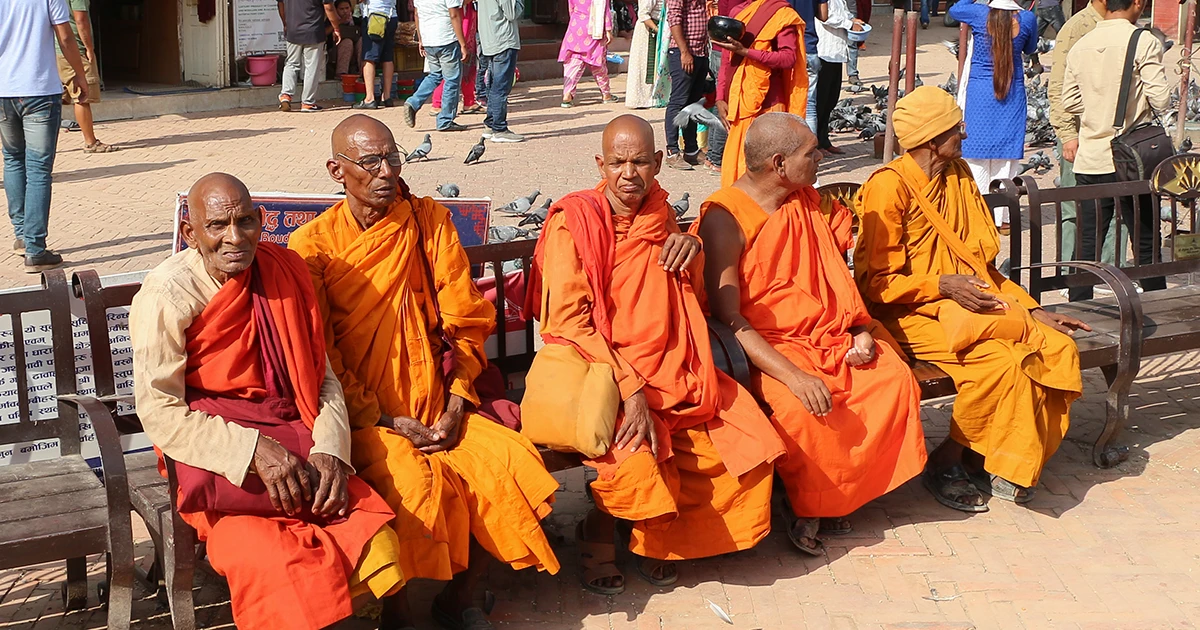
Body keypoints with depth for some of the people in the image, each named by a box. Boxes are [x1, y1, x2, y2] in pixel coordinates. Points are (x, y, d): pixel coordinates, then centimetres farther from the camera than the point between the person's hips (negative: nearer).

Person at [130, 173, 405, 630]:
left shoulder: (285, 272, 7)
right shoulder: (165, 296, -7)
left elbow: (322, 376, 9)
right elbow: (159, 412, -11)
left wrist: (330, 449, -11)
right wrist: (254, 451, -21)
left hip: (294, 442, 4)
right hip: (215, 457, -4)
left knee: (379, 545, -20)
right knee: (278, 566, -30)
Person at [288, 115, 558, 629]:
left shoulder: (430, 221, 6)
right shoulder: (314, 245, -2)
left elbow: (465, 322, 5)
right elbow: (320, 360, -5)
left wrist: (455, 408, -6)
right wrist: (392, 423, -12)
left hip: (435, 405, 4)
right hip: (361, 416, -3)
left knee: (512, 463, -19)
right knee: (411, 481, -31)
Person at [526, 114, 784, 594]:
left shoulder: (661, 217, 11)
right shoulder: (573, 222, -7)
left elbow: (690, 305, 19)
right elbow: (568, 324, -14)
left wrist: (691, 252, -3)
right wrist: (630, 389, -23)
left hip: (671, 372, 6)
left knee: (749, 452, -11)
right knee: (637, 462, -32)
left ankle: (655, 539, 9)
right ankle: (598, 532, 2)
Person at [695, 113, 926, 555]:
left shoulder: (808, 202, 11)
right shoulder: (725, 218, -13)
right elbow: (727, 317, -20)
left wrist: (861, 329, 2)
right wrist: (792, 374, -29)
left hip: (830, 335, 7)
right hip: (764, 347, -7)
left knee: (895, 377, -16)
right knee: (800, 407, -34)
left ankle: (839, 494, -2)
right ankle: (808, 509, -6)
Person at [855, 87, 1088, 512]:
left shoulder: (959, 176, 15)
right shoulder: (889, 186, -9)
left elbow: (981, 265, 19)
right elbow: (877, 281, -11)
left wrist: (1031, 309, 7)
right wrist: (943, 285, -24)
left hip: (970, 303, 7)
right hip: (913, 312, -7)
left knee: (1058, 348, -16)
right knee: (997, 360, -32)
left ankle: (996, 463, -8)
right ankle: (944, 464, -11)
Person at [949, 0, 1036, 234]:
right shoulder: (1026, 19, -8)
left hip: (980, 93, -1)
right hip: (1012, 94, 2)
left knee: (977, 154, 5)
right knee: (1006, 157, 7)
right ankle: (1002, 218, 11)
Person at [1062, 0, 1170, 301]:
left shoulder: (1081, 45, 4)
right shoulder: (1144, 42, -10)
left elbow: (1069, 102, 9)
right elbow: (1161, 101, -12)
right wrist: (1138, 104, 8)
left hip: (1089, 160, 4)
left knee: (1086, 245, 8)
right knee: (1147, 245, 6)